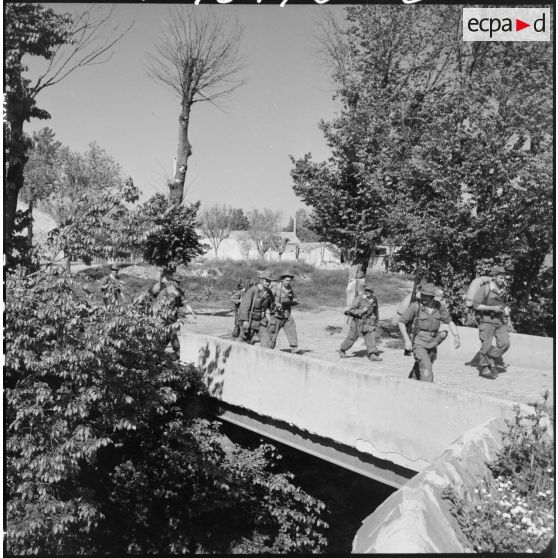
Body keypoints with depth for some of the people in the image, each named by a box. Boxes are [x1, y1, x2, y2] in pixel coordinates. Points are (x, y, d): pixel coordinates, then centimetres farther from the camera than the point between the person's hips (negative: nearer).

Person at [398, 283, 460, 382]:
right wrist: (407, 340, -16)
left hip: (432, 343, 5)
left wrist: (456, 337, -4)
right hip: (418, 343, -5)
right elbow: (401, 322, -8)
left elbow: (450, 322, 10)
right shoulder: (415, 306, -14)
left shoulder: (439, 307, -2)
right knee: (426, 370, -20)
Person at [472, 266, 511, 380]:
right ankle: (484, 369, 9)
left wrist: (506, 311, 9)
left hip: (500, 321, 6)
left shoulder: (503, 290, 9)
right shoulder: (484, 290, -10)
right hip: (487, 320, -6)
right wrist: (492, 308, -20)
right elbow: (475, 305, -15)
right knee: (487, 345, -3)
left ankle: (491, 359, 15)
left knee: (505, 343, -7)